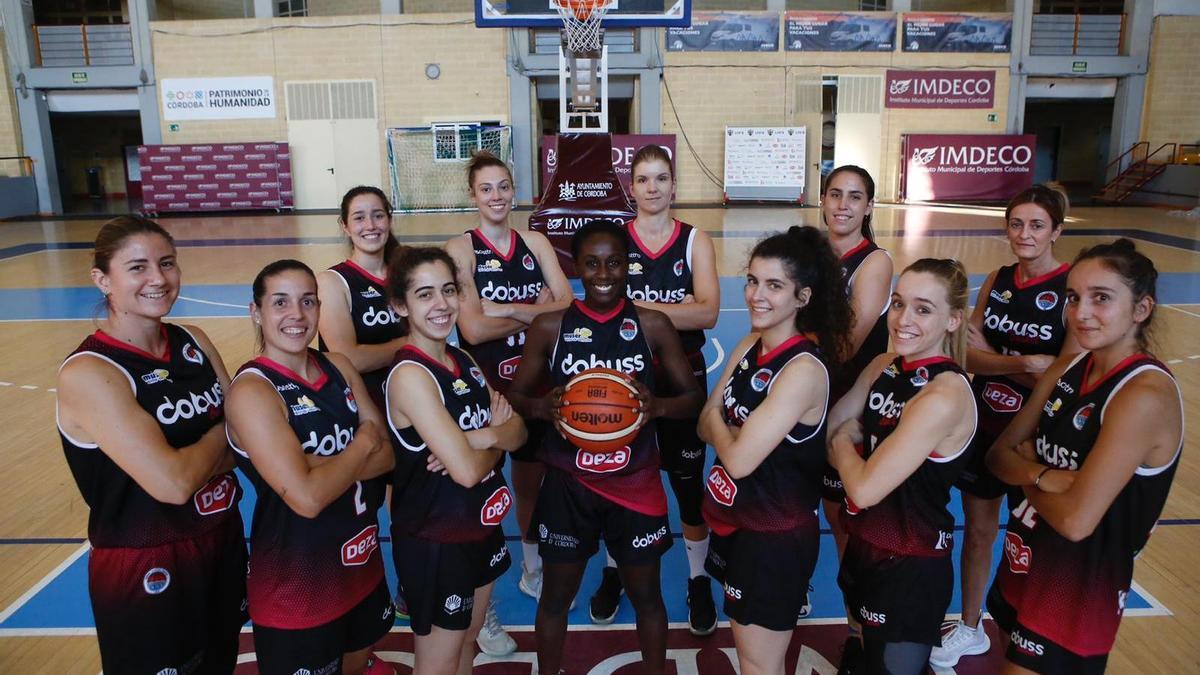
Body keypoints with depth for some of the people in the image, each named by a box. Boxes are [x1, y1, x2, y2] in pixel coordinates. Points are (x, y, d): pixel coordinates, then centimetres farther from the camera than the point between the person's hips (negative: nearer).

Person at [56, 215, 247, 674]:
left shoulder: (193, 342, 0)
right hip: (145, 571, -6)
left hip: (223, 542, 6)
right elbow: (173, 483, -28)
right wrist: (222, 434, -11)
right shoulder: (87, 373, -21)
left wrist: (199, 460, -17)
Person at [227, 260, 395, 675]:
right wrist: (361, 445, -14)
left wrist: (322, 465, -20)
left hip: (360, 562, 6)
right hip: (296, 578, -6)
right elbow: (307, 497, -29)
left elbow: (388, 454, -4)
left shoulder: (338, 367, 0)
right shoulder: (252, 390, -21)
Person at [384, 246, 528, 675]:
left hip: (482, 528, 7)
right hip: (434, 541, -7)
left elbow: (518, 432, 0)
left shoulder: (463, 361, 2)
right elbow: (466, 470, -29)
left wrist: (483, 437, -21)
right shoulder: (410, 375, -24)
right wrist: (497, 437, -9)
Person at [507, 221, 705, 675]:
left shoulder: (653, 325, -6)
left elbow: (694, 396, -1)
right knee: (557, 595, 18)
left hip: (636, 483, 0)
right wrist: (543, 407, -21)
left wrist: (658, 405, -23)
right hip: (568, 483, 0)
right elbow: (515, 396, 1)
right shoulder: (549, 327, -6)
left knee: (646, 594, 18)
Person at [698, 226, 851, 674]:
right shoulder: (750, 345, -1)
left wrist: (719, 421, -9)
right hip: (734, 520, 8)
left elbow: (739, 459, -27)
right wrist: (734, 429, -17)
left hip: (777, 536, -8)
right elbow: (705, 427, 1)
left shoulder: (803, 369, -26)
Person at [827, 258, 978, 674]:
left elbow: (864, 488, -26)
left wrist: (845, 441, -9)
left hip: (912, 566, -7)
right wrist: (849, 445, -14)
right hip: (864, 543, 7)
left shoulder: (945, 395, -27)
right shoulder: (884, 367, -2)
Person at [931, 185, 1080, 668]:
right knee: (977, 530, 17)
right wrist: (1023, 364, -22)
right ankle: (969, 630, 37)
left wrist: (992, 357, -21)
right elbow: (969, 354, -6)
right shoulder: (998, 280, 2)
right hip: (984, 422, 5)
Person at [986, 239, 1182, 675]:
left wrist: (1026, 477, -9)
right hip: (1027, 560, 7)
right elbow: (999, 454, 1)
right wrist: (1044, 475, -20)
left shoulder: (1146, 395, -25)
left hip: (1082, 583, -7)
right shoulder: (1068, 368, -1)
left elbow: (1076, 520, -28)